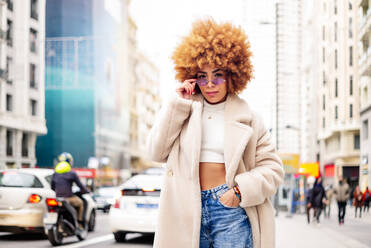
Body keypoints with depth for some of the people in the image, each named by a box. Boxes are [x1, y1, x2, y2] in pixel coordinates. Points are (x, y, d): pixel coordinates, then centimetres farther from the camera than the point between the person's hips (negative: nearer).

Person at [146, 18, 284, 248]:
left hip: (230, 209, -2)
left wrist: (241, 190, -9)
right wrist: (178, 104, 1)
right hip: (188, 210, 2)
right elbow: (156, 152, 2)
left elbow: (272, 168, 8)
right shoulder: (184, 112, 13)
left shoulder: (248, 117, 8)